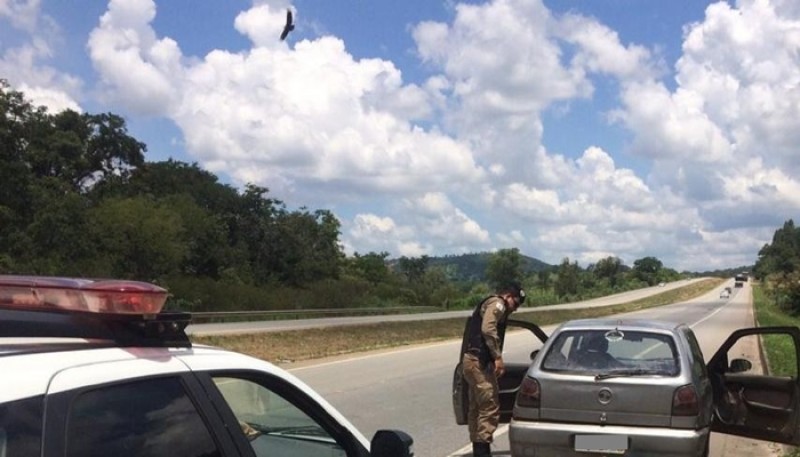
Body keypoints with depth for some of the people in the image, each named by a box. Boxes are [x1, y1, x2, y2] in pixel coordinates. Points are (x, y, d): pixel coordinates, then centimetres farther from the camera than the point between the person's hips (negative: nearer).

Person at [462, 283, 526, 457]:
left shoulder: (488, 304, 26)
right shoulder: (497, 304, -6)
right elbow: (488, 329, -22)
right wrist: (498, 357, -20)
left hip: (472, 360, 11)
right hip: (478, 362, -11)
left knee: (476, 407, 13)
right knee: (490, 407, -9)